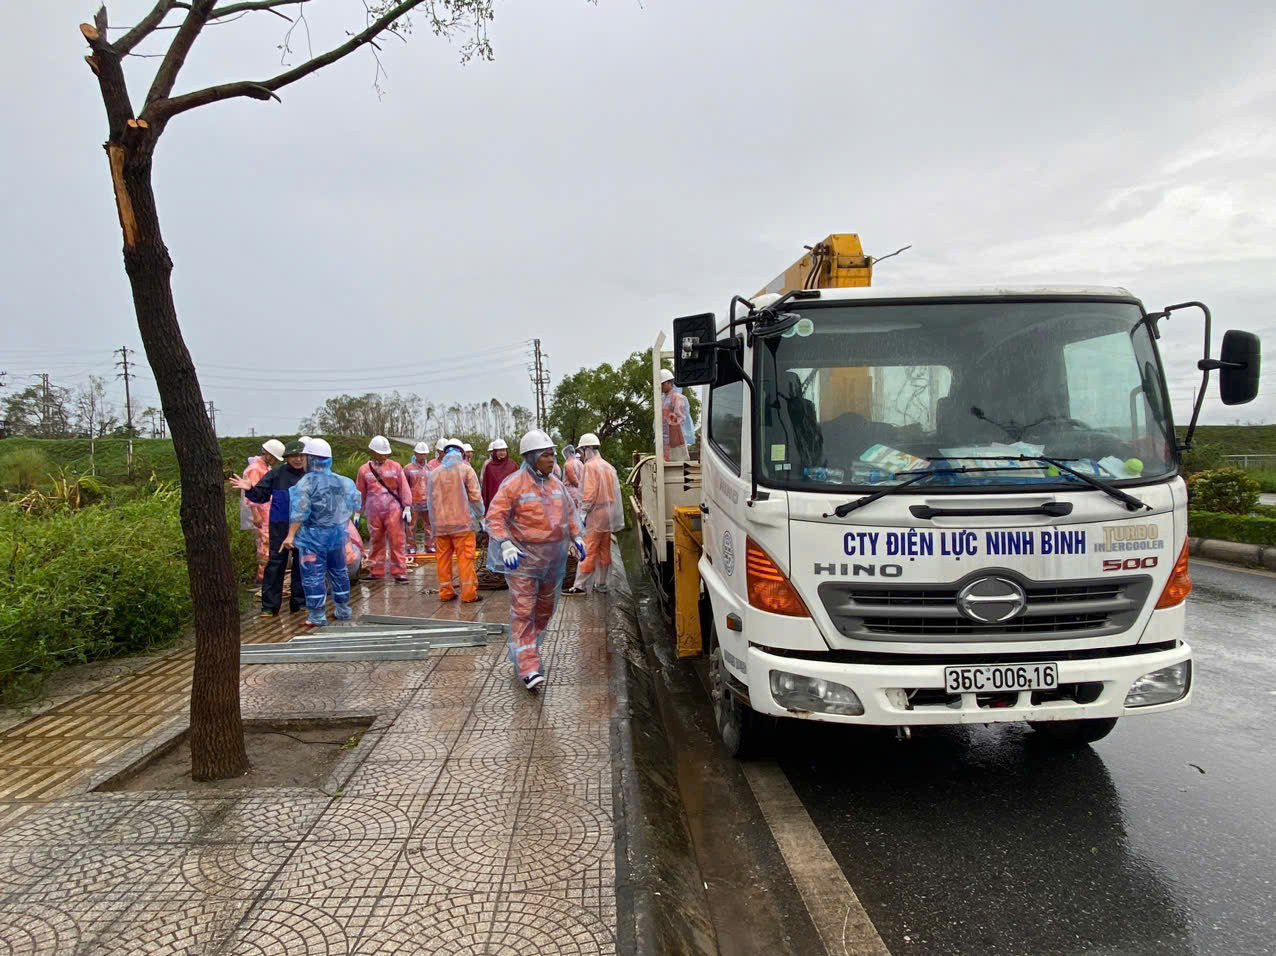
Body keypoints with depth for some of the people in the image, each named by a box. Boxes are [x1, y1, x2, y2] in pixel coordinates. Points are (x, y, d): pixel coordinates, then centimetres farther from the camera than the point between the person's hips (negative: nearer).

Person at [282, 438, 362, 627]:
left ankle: (317, 616, 3)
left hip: (314, 535, -5)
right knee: (339, 571, 18)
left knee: (313, 575, 2)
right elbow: (355, 504, 7)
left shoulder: (307, 482, -14)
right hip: (338, 533, 5)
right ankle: (343, 610, 27)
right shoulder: (342, 481, 1)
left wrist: (291, 535, -14)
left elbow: (300, 512, -18)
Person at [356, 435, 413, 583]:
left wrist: (407, 507, -4)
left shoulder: (395, 467, 4)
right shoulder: (364, 469, 7)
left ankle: (399, 572, -1)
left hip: (393, 510, -2)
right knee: (377, 542, 10)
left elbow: (404, 488, 2)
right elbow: (360, 492, 12)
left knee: (396, 542, -4)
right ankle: (376, 572, 19)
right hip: (374, 511, 2)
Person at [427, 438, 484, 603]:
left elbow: (431, 500, 13)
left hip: (440, 523, 4)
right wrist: (480, 516, 6)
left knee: (442, 557, 10)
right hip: (463, 521, -4)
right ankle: (468, 593, -1)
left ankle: (445, 592, 14)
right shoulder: (466, 469, -3)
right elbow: (475, 496, -6)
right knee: (465, 558, -2)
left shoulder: (435, 472, 8)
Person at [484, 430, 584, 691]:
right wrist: (505, 544, -24)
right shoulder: (513, 484, -11)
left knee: (546, 607, 15)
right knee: (523, 611, -8)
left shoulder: (557, 484, 9)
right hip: (523, 557, -7)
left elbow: (569, 512, 22)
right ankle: (528, 668, -8)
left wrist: (576, 537, 14)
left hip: (553, 557, 7)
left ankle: (528, 648, 35)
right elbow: (494, 516, -14)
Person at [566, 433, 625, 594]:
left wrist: (583, 513, -15)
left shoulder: (590, 466, -12)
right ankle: (601, 583, 19)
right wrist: (618, 518, 17)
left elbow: (589, 493, -19)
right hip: (608, 515, 8)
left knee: (588, 551, -6)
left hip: (595, 515, -8)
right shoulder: (608, 466, 12)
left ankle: (580, 586, -5)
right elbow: (616, 492, 14)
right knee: (604, 550, 12)